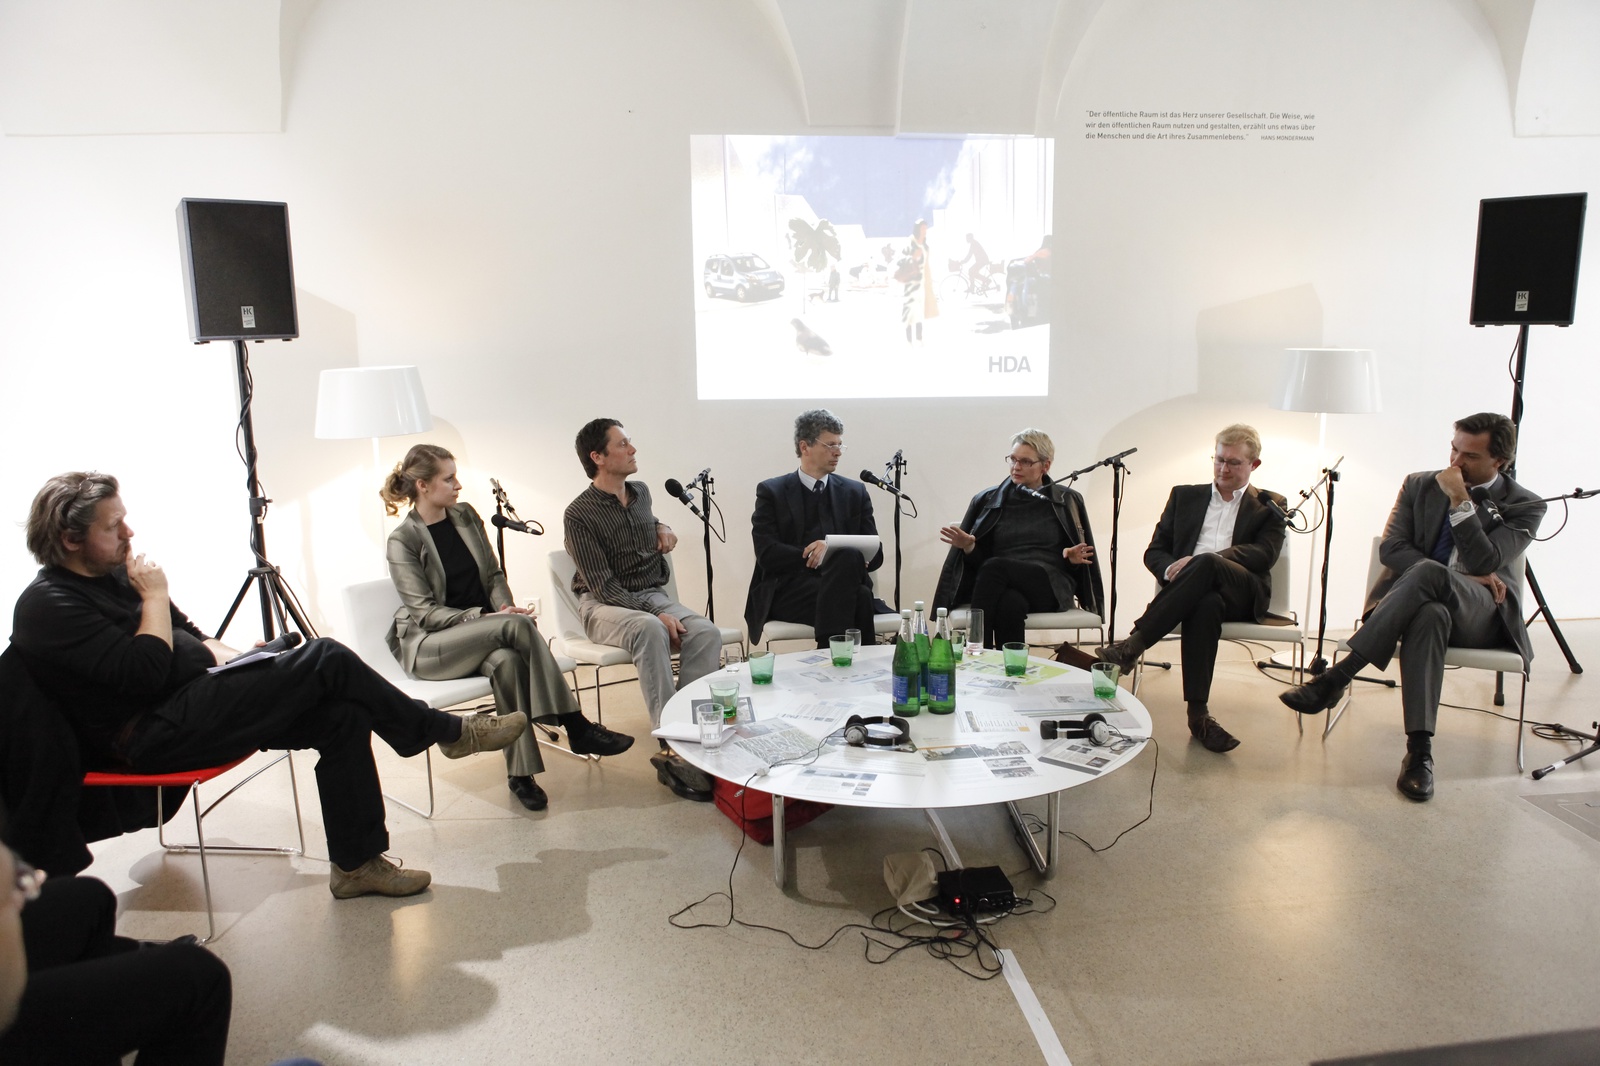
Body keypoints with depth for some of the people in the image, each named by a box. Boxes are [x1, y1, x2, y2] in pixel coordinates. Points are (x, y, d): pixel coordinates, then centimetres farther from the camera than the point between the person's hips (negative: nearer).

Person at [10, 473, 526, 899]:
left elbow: (190, 637, 23)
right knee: (326, 660, -20)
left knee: (343, 715, -11)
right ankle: (449, 732, -5)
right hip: (155, 736, -9)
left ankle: (357, 863, -4)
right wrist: (155, 598, -11)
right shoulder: (46, 606, -11)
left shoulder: (113, 574, 16)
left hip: (197, 703, 9)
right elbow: (144, 671, -22)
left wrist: (240, 661, 7)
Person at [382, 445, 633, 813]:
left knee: (506, 660, -33)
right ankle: (576, 727, -28)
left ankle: (520, 772, -30)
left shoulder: (466, 516, 8)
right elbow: (425, 612, -13)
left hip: (482, 631, 5)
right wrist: (485, 617, -24)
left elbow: (494, 574, 12)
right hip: (429, 645, -5)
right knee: (518, 625, -31)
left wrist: (504, 608, -9)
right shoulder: (403, 541, -9)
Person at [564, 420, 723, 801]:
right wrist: (655, 614, -26)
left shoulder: (641, 492, 10)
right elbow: (603, 586, -16)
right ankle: (672, 746, -39)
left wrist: (661, 527, 12)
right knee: (649, 630, -39)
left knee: (707, 633, -26)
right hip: (603, 606, -5)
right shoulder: (579, 514, -10)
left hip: (653, 597, 6)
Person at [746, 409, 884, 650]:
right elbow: (767, 555, -4)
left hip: (845, 584, 3)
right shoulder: (771, 492, 9)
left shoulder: (855, 492, 18)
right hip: (787, 592, -2)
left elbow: (875, 555, 12)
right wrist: (813, 554, -17)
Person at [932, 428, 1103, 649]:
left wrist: (1074, 559, -8)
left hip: (1049, 587, -1)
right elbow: (978, 560, 14)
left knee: (995, 567, -33)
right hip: (1004, 585, 1)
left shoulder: (1067, 501, 15)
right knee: (1011, 604, -39)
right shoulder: (988, 500, 16)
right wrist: (968, 547, -9)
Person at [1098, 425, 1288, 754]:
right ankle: (1198, 714, -42)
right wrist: (1171, 571, -8)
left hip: (1243, 594, -1)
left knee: (1206, 565, -36)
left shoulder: (1269, 507, 18)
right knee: (1206, 604, -38)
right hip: (1192, 589, 1)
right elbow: (1154, 552, 19)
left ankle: (1133, 644, -39)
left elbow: (1265, 553, -2)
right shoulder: (1185, 496, 26)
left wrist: (1201, 560, -18)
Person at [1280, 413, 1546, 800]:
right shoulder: (1420, 485, 14)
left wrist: (1459, 502, -12)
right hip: (1419, 600, 2)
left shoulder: (1524, 506, 6)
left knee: (1428, 573, -38)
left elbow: (1484, 562, -10)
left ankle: (1336, 677, -40)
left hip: (1481, 613, -2)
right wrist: (1467, 574, -8)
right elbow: (1390, 549, 2)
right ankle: (1419, 748, -44)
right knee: (1430, 614, -40)